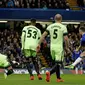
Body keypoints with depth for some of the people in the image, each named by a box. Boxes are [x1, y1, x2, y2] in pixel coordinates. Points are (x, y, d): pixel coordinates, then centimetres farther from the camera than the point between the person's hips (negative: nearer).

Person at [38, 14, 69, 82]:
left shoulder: (50, 26, 7)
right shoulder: (63, 27, -5)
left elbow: (43, 35, 0)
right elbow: (66, 38, -10)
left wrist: (39, 44, 1)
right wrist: (67, 47, 3)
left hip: (52, 46, 5)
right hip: (59, 47, -5)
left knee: (56, 62, 17)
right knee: (58, 63, -6)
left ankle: (58, 78, 19)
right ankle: (49, 73, -30)